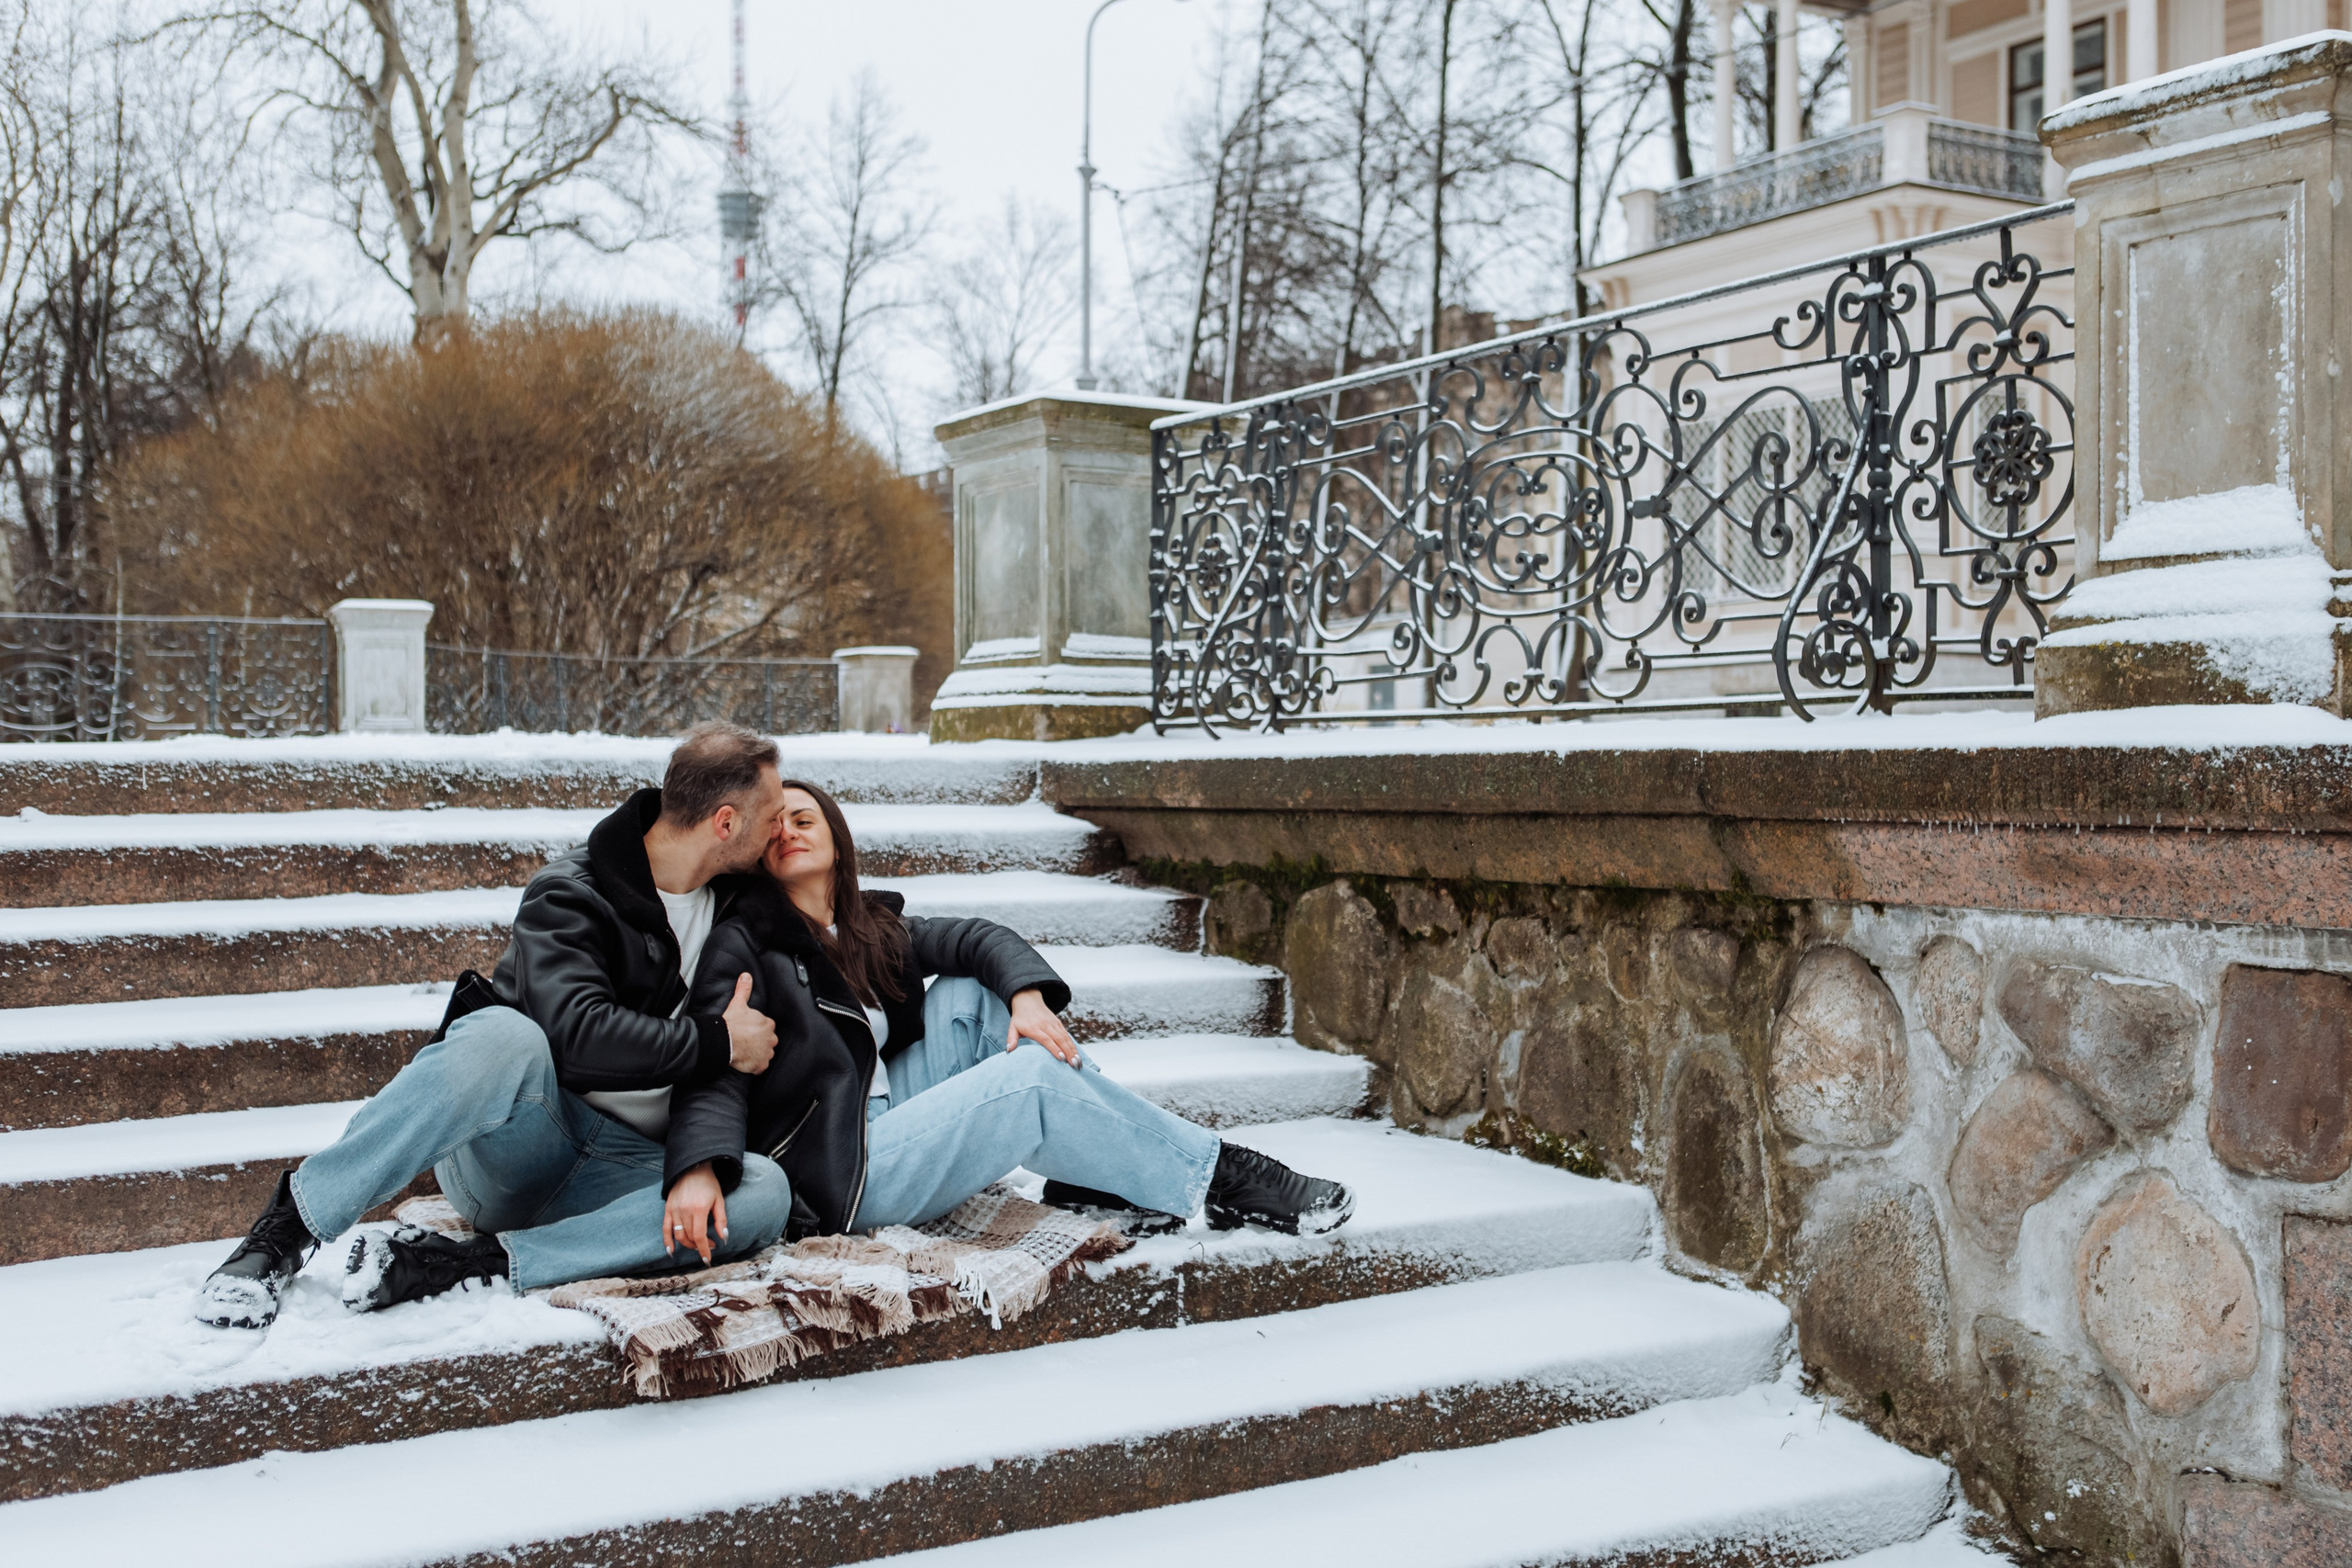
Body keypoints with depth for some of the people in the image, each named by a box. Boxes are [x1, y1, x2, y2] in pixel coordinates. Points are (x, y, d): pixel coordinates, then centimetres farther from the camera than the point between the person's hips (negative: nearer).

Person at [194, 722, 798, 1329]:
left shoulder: (737, 906, 9)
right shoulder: (569, 895, -8)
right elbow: (579, 1034, -26)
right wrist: (716, 1046, -16)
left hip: (620, 1166, 4)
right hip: (509, 1147, -4)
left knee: (763, 1193, -28)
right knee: (505, 1036, -39)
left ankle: (460, 1263, -31)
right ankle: (287, 1227, -23)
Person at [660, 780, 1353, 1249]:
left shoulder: (872, 929, 13)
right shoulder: (744, 945, -7)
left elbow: (975, 938, 5)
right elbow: (716, 1070, -19)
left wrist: (1027, 994, -17)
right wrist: (698, 1168, -38)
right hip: (834, 1179, -7)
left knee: (970, 996, -5)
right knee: (1030, 1077, -19)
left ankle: (1095, 1175, -12)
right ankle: (1206, 1176, -7)